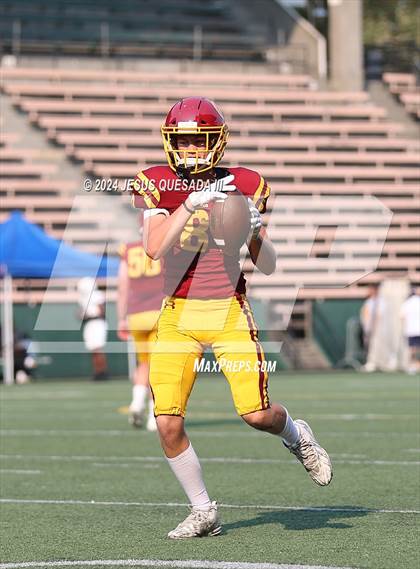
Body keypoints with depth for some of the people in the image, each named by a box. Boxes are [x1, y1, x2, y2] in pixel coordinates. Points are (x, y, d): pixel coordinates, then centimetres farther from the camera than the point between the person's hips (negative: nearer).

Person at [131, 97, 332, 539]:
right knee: (168, 425, -9)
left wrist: (254, 232, -20)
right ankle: (203, 511, 11)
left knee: (256, 415, -9)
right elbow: (154, 248, -20)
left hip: (229, 314, -1)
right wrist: (193, 203, -29)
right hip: (178, 316, 1)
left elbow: (268, 267, 0)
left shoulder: (243, 187, -1)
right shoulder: (157, 185, -3)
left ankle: (296, 436, 28)